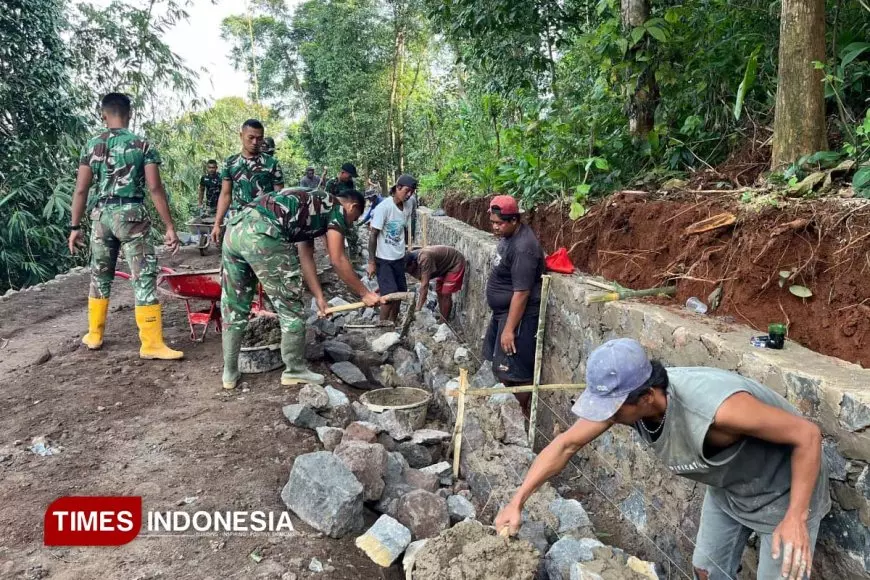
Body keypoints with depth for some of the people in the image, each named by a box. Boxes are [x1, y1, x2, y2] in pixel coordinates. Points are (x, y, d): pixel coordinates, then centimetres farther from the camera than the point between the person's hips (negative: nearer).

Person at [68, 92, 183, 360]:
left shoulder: (92, 146, 7)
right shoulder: (143, 145, -1)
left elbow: (81, 190, 4)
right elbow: (155, 189, -9)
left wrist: (75, 227, 11)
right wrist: (170, 227, -8)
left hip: (102, 215, 4)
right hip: (132, 215, -4)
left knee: (100, 276, 17)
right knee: (144, 279, -4)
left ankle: (94, 334, 29)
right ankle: (151, 344, -6)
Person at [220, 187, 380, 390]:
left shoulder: (311, 207, 35)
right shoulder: (336, 208, 12)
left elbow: (306, 258, 30)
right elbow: (338, 261, 6)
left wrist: (319, 297, 27)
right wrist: (365, 294, 15)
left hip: (235, 228, 9)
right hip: (262, 234, -9)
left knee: (234, 307, 18)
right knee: (290, 307, 7)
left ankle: (230, 372, 28)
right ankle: (295, 370, 20)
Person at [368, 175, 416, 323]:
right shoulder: (384, 207, -17)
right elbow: (373, 235, -14)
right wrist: (371, 262, -15)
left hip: (399, 259, 7)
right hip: (384, 260, -7)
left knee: (400, 293, 10)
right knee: (390, 295, -9)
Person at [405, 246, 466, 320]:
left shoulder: (424, 258, -34)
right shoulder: (417, 259, -7)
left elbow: (424, 285, -37)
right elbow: (422, 284, -3)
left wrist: (418, 309, -37)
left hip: (456, 263, -9)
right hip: (445, 265, 9)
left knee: (446, 294, -12)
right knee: (439, 292, 9)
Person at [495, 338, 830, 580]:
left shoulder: (718, 409, -44)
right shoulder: (624, 398, -24)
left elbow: (807, 435, -31)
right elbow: (567, 444, -14)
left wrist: (796, 518, -36)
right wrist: (518, 501, -17)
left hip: (782, 492, -6)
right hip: (726, 488, 6)